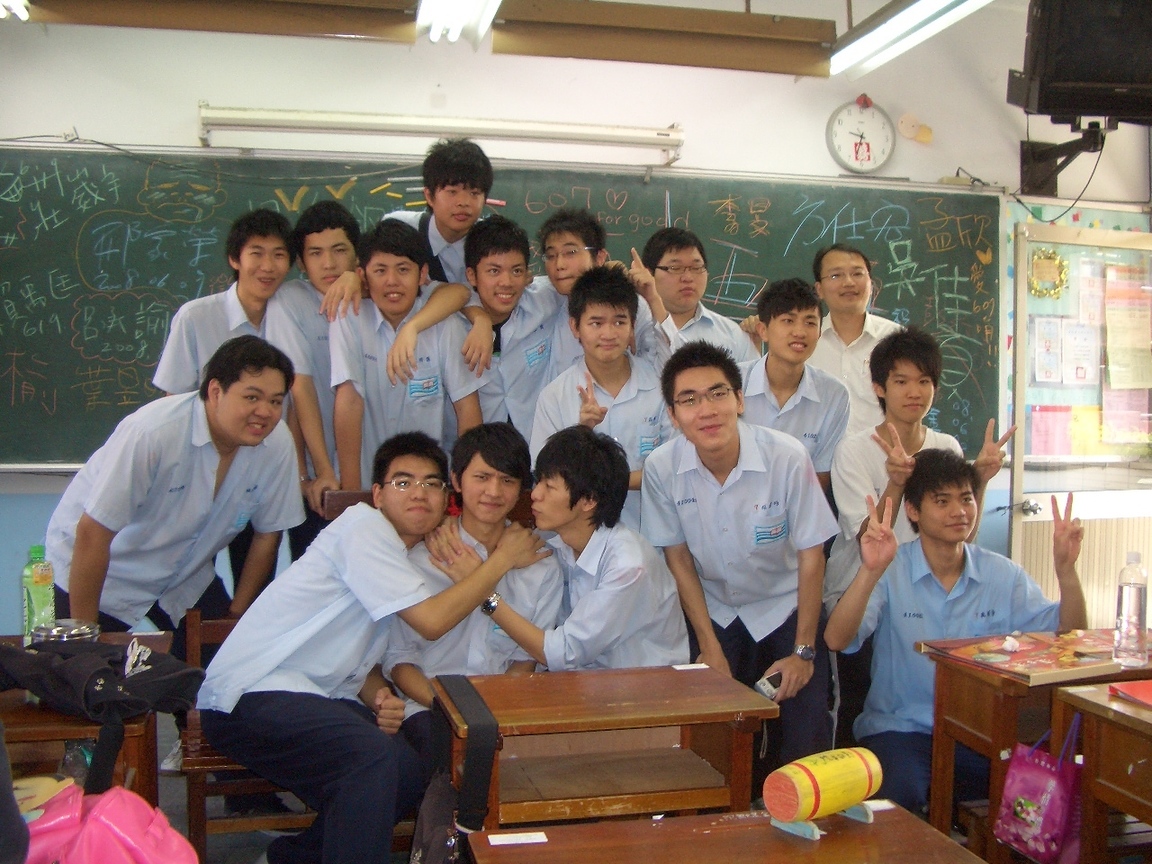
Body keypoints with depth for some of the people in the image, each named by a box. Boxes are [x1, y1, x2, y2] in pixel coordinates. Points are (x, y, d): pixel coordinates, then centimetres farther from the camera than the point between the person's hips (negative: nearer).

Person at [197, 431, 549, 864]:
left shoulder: (406, 559, 18)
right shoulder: (364, 524, -11)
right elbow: (432, 621, -18)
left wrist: (381, 698, -5)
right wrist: (503, 558, -10)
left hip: (313, 699, 9)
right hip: (251, 695, -9)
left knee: (415, 773, -6)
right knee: (373, 757, -31)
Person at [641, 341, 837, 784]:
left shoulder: (787, 457, -25)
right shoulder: (661, 468, -19)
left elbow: (811, 554, -14)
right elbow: (678, 556, -6)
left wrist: (804, 652, -10)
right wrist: (709, 646, -5)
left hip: (786, 609, -1)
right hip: (715, 612, 1)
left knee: (805, 743, -8)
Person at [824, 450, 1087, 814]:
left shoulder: (1002, 575, 7)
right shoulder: (890, 572, -6)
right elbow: (837, 640, -20)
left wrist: (1066, 569, -13)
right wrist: (870, 571, -35)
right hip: (901, 727, -4)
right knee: (902, 791, -34)